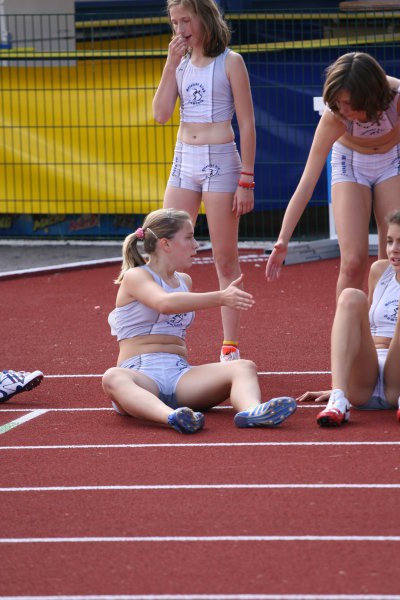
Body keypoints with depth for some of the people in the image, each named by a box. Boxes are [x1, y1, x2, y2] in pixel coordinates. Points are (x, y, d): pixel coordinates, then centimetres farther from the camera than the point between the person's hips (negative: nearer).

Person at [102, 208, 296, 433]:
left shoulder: (184, 281, 23)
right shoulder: (135, 277, -1)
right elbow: (164, 303, -23)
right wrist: (220, 298, -31)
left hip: (180, 373, 6)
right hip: (140, 373, -6)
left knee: (244, 367, -21)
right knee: (113, 378, -42)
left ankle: (251, 411, -56)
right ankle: (171, 416, -71)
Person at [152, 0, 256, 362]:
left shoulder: (230, 62, -5)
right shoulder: (179, 63, 10)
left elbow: (247, 124, -6)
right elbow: (161, 114, -1)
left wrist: (246, 180, -10)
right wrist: (171, 64, -7)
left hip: (220, 162, -5)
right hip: (184, 162, 5)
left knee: (226, 259, 0)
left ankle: (230, 346, 5)